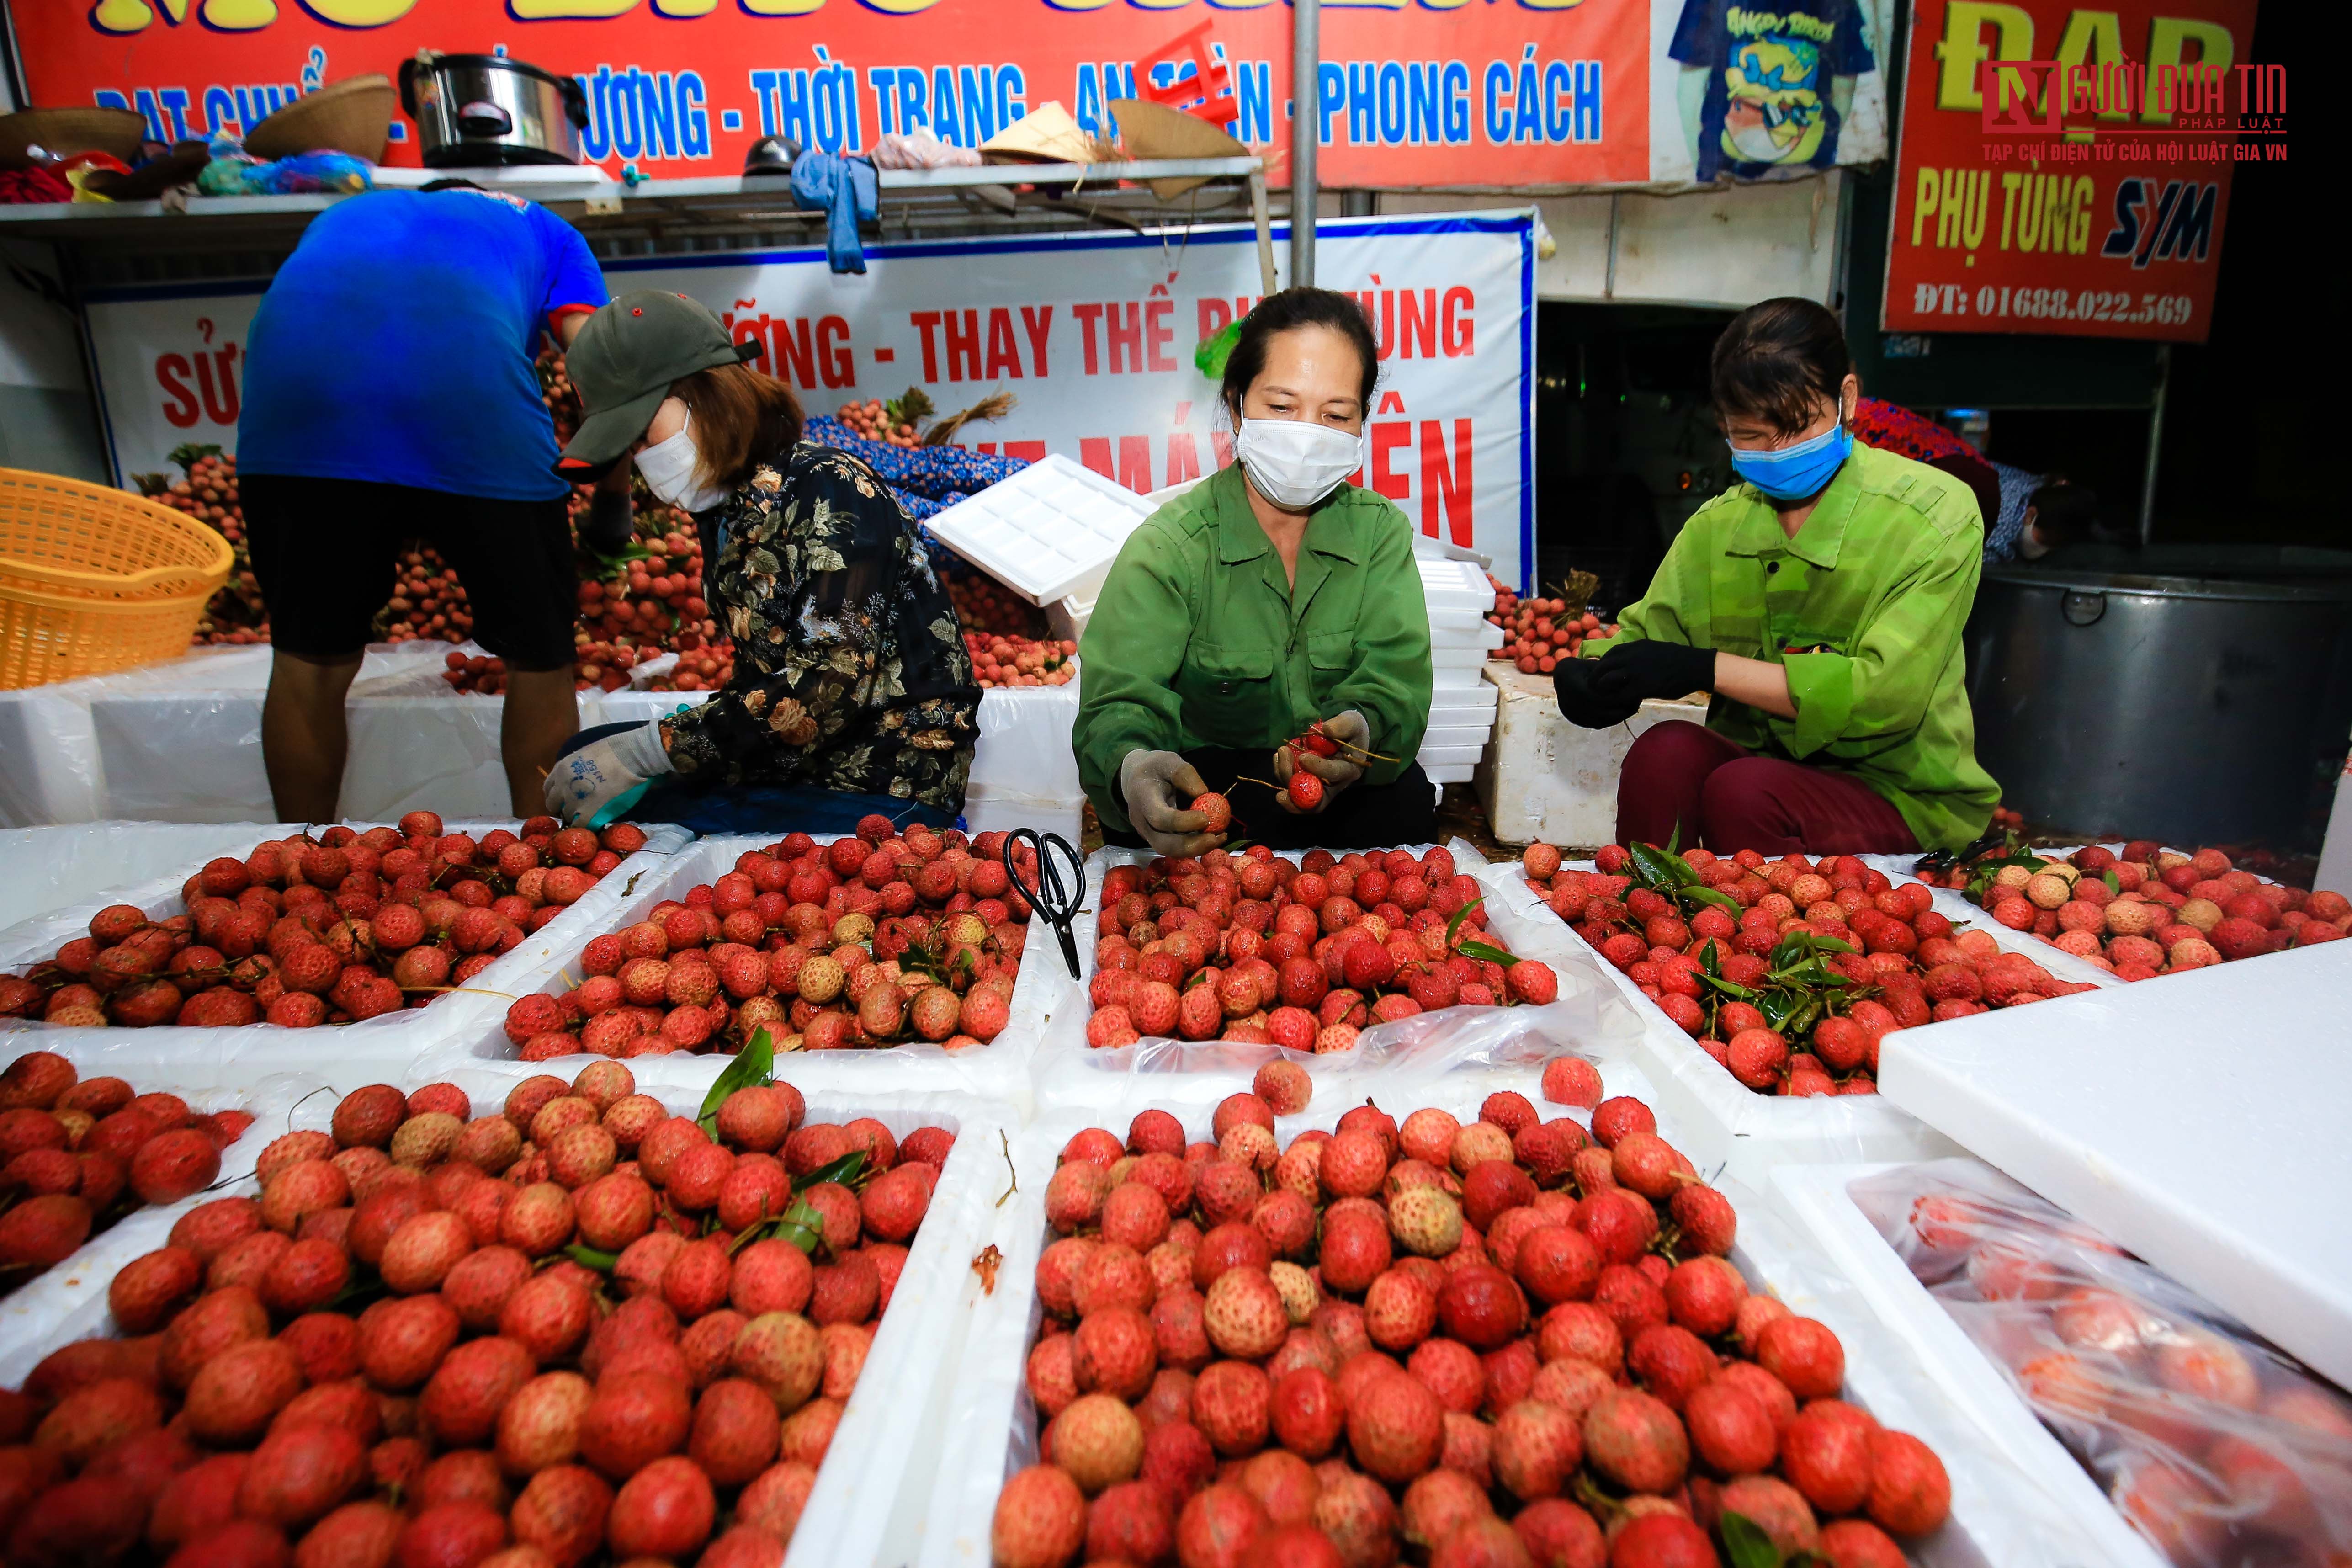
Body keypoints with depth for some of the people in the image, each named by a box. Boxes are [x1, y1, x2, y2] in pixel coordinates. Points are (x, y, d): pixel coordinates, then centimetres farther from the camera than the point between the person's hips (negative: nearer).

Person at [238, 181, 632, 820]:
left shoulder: (344, 214, 41)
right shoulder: (541, 228, 32)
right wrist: (613, 504, 24)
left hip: (291, 390, 4)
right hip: (469, 394, -3)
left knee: (309, 658, 17)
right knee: (538, 655, 12)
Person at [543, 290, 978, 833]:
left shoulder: (830, 491, -16)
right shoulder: (727, 506, 10)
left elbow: (827, 686, -24)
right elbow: (761, 680, 10)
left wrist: (646, 751, -20)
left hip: (887, 790, -9)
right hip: (793, 763, 9)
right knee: (585, 755, 6)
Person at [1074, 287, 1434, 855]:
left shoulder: (1381, 531, -1)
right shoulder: (1167, 545, -10)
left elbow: (1395, 681, -13)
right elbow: (1121, 700, -21)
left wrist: (1360, 730, -41)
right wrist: (1131, 767, -48)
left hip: (1343, 797, 2)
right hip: (1198, 783, -2)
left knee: (1407, 800, -28)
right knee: (1141, 820, -33)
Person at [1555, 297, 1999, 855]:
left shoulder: (1935, 514, -10)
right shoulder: (1717, 525, 6)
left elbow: (1885, 695, -21)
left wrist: (1704, 668, -26)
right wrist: (1588, 673, -19)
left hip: (1903, 794, -3)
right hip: (1765, 760, 4)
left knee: (1743, 790, -32)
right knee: (1664, 751, -28)